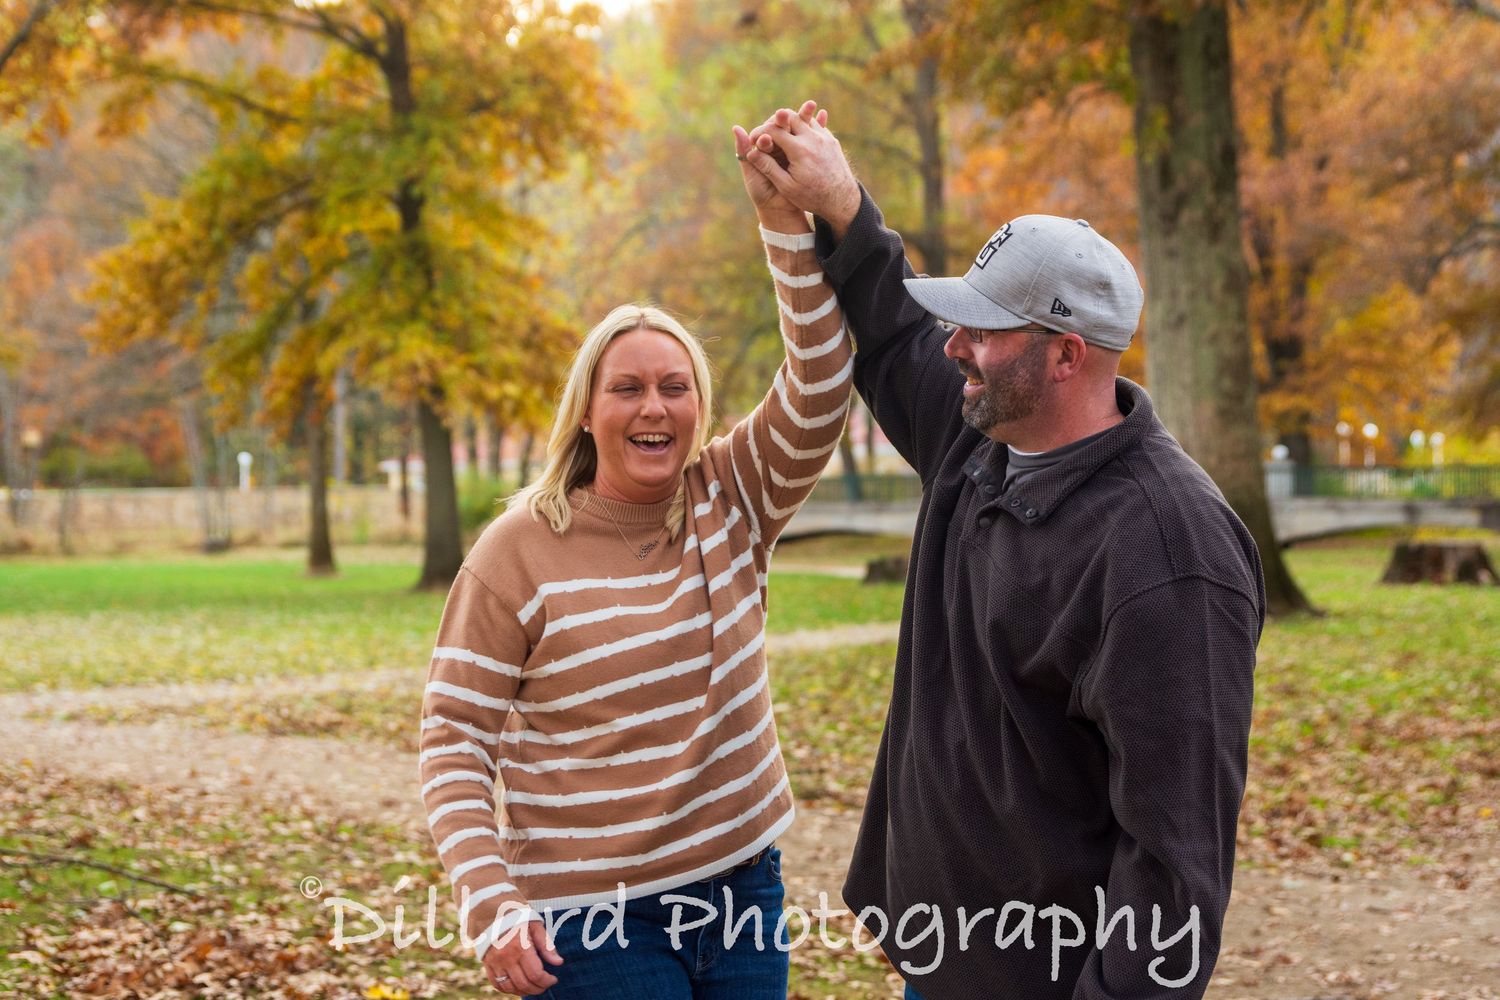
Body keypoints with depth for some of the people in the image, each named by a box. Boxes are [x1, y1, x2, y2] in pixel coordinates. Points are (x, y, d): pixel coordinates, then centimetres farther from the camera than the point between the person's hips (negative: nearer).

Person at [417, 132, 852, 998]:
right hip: (594, 923, -4)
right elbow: (454, 740, -8)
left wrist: (791, 221, -27)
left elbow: (821, 390, -15)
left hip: (743, 884, 4)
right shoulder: (521, 552, -10)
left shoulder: (733, 500, 0)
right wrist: (492, 908, -20)